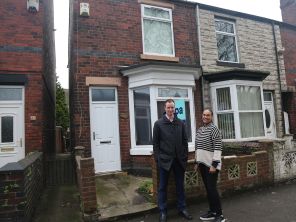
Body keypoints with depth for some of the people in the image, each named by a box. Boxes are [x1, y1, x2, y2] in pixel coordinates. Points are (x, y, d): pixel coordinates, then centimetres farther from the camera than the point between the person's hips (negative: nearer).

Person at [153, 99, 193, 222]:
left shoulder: (180, 123, 6)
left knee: (180, 185, 13)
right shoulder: (158, 123, -1)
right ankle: (163, 212, 21)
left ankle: (182, 208, 28)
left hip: (179, 160, 3)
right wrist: (157, 159, -6)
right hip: (165, 160, -2)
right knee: (163, 187, 8)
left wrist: (185, 156, 4)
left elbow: (185, 141, 8)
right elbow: (155, 143, -2)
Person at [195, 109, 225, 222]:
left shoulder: (214, 129, -11)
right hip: (202, 163, 7)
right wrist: (197, 162, 16)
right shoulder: (199, 130, 11)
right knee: (208, 189, 12)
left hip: (211, 164, -7)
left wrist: (214, 165, -19)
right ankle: (212, 211, 24)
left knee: (212, 189, -5)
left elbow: (218, 148, -16)